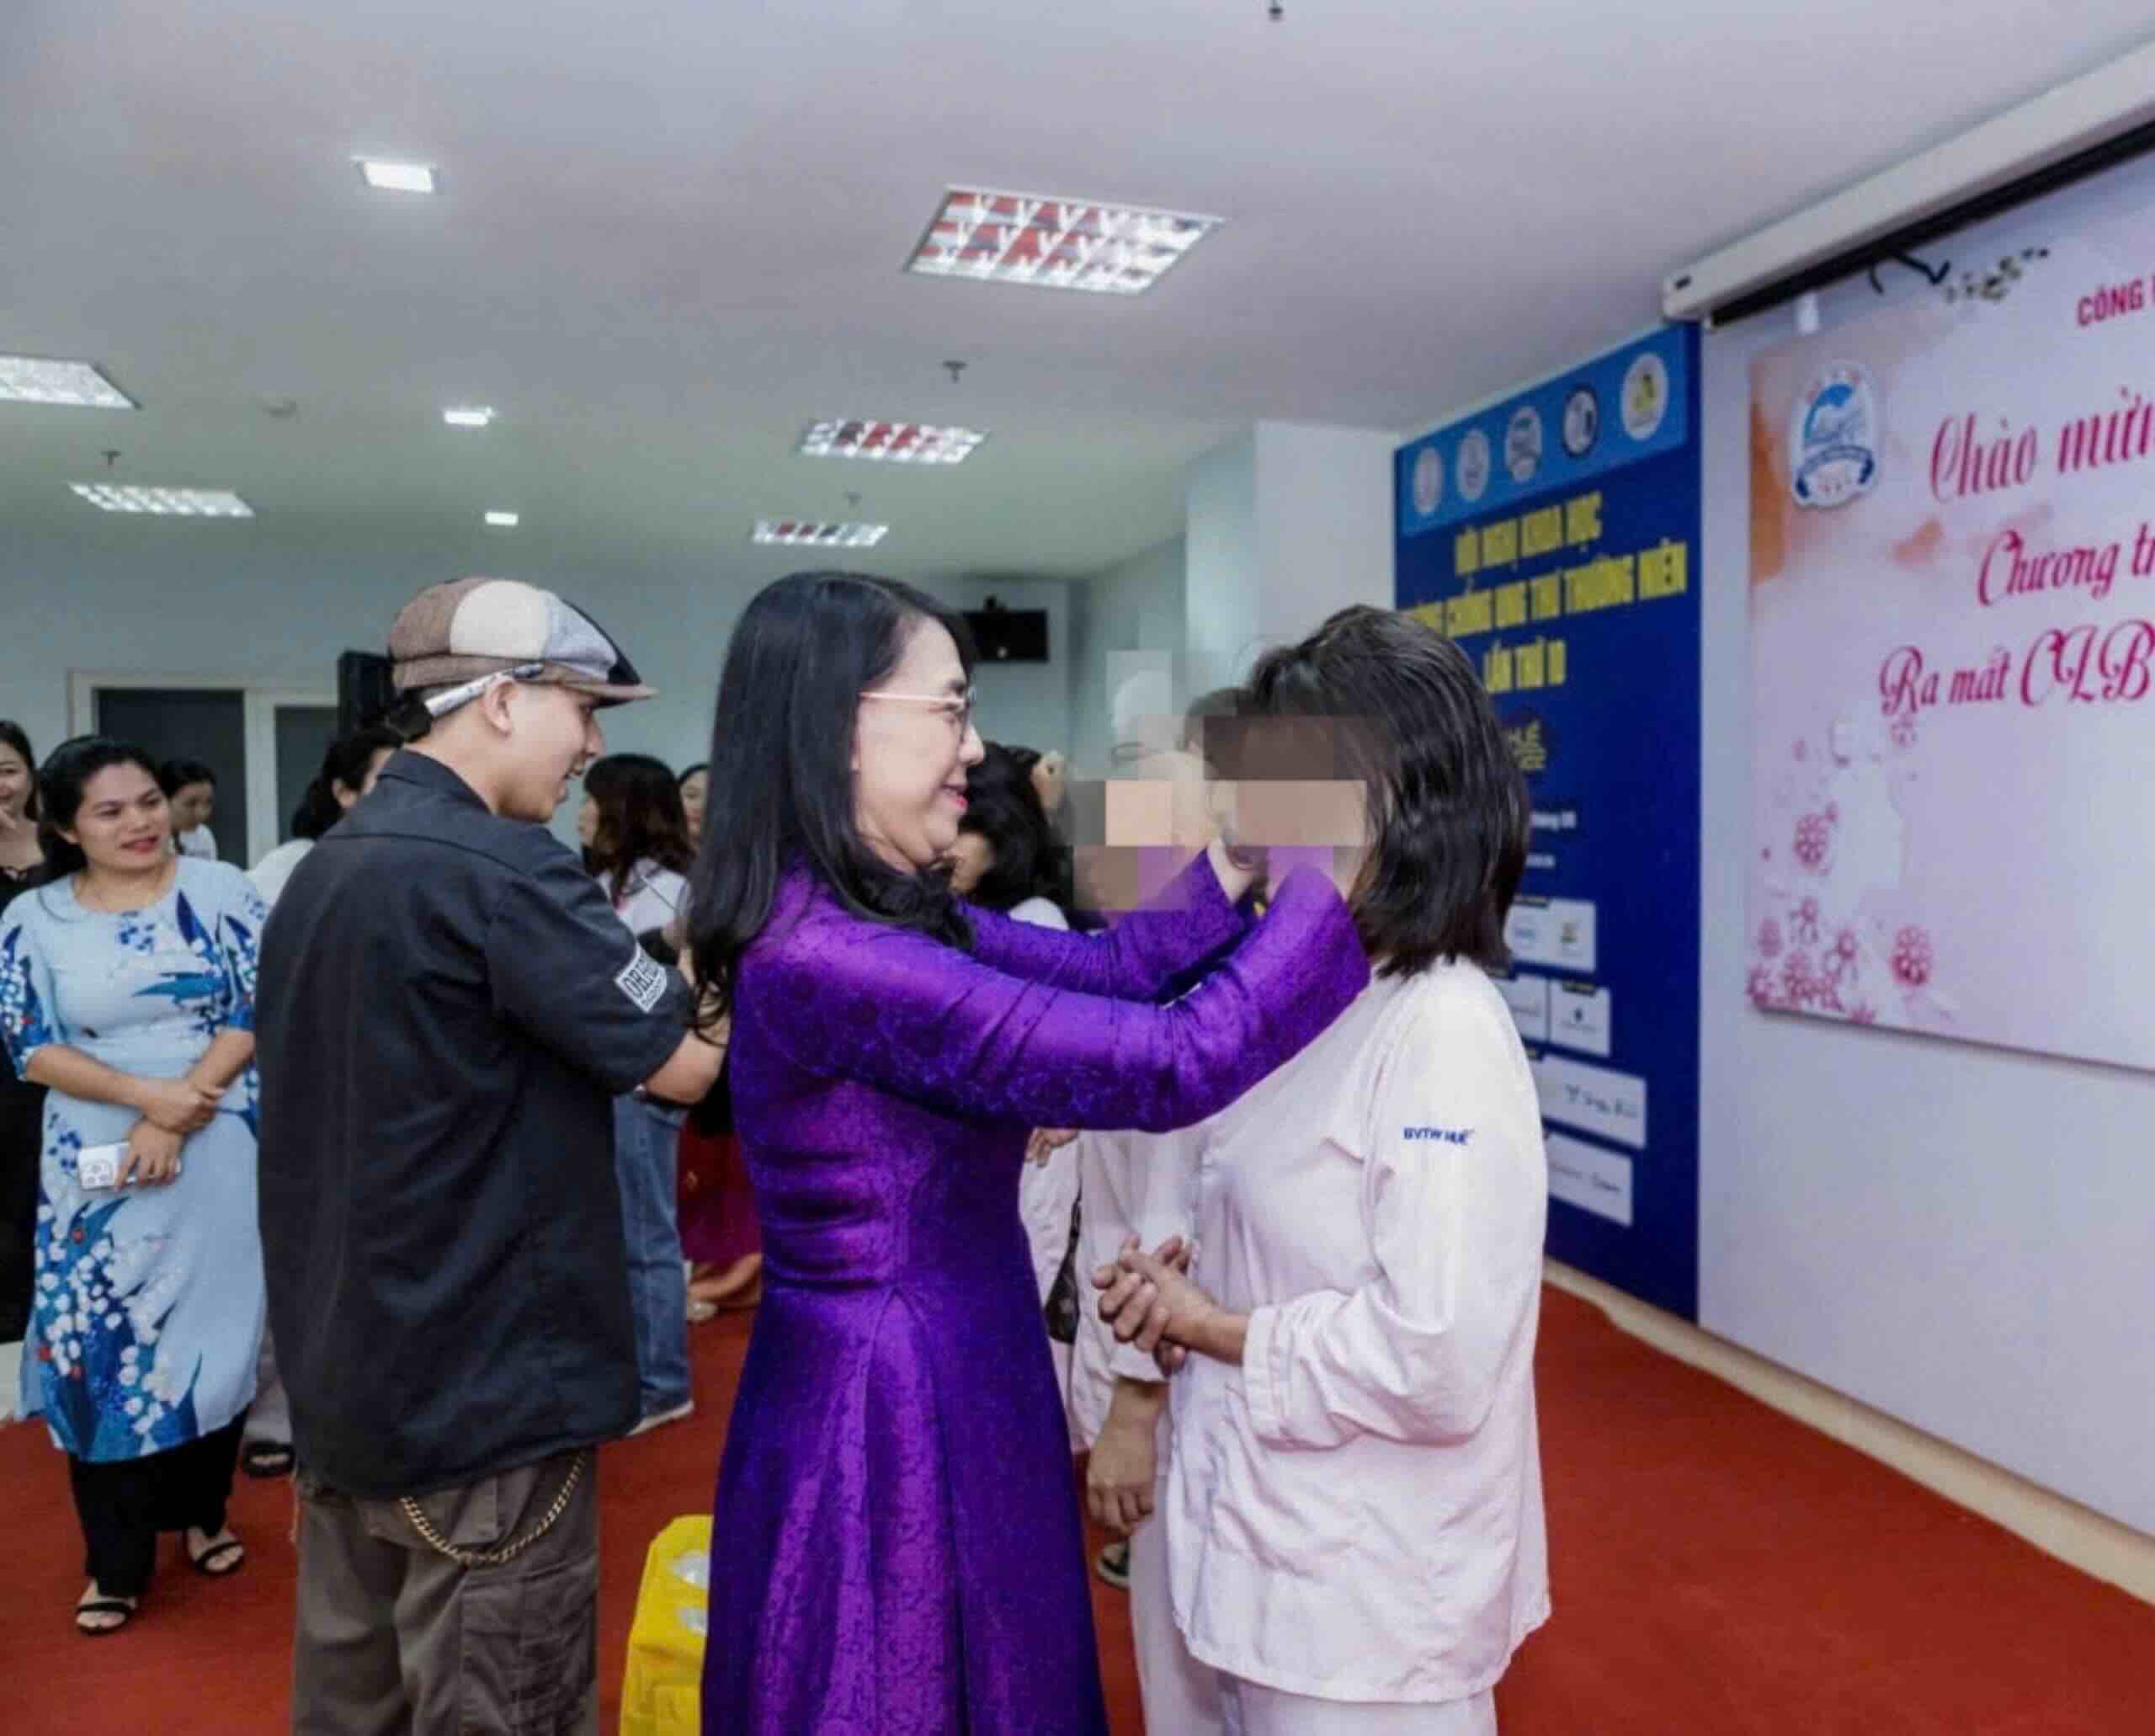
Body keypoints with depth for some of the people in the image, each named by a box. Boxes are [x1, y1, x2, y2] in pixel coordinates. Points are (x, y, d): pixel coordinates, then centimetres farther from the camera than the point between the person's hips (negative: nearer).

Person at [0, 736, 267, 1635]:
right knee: (96, 1346, 4)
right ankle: (118, 1562, 19)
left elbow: (257, 1016, -7)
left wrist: (175, 1122, -15)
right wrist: (147, 1094, -18)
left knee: (213, 1329, 9)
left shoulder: (221, 890, -3)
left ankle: (200, 1511, 31)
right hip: (94, 1166, 1)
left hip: (217, 1154, 0)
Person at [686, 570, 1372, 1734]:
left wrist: (1250, 849, -4)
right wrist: (1346, 870, -21)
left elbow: (1099, 968, 6)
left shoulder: (883, 919, 4)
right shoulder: (825, 957, -28)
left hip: (936, 1388, 9)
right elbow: (1175, 1063, -29)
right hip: (892, 1414, -9)